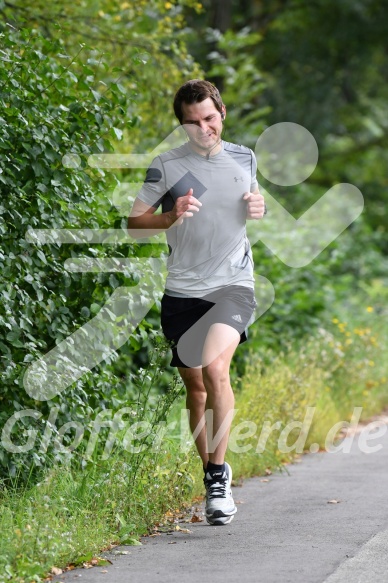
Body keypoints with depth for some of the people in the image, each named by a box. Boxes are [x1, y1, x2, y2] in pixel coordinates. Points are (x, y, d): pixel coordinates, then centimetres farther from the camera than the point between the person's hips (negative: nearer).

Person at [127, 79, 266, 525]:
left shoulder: (244, 159, 8)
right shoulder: (167, 165, -1)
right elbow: (134, 220, 2)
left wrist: (259, 209, 3)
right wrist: (173, 216, -17)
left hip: (232, 286, -1)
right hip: (182, 291, 1)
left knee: (215, 368, -24)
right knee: (195, 385, 10)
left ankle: (219, 476, -20)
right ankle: (211, 478, 27)